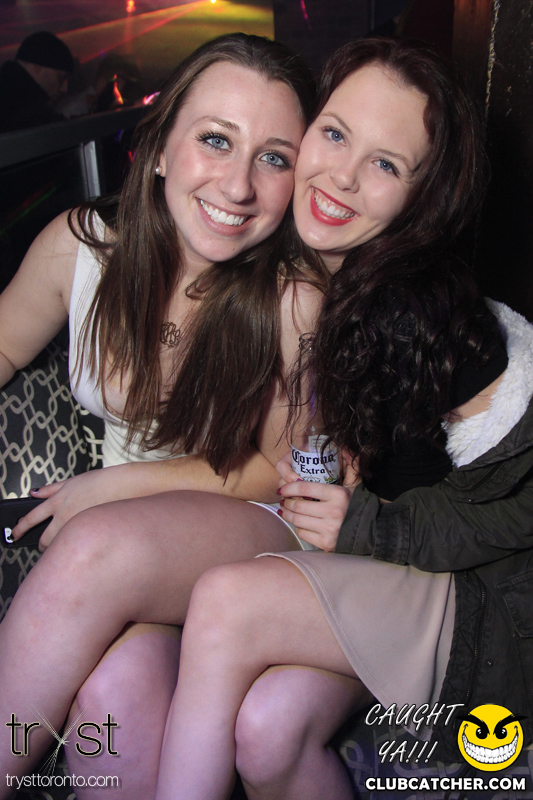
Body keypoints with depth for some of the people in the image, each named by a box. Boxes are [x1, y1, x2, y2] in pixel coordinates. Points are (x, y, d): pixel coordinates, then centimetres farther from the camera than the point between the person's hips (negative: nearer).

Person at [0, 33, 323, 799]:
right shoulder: (80, 245, -9)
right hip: (128, 536, 2)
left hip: (259, 531, -2)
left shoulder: (296, 298, -20)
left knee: (101, 552, -30)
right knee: (118, 679, -29)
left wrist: (118, 484, -13)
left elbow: (285, 471, -10)